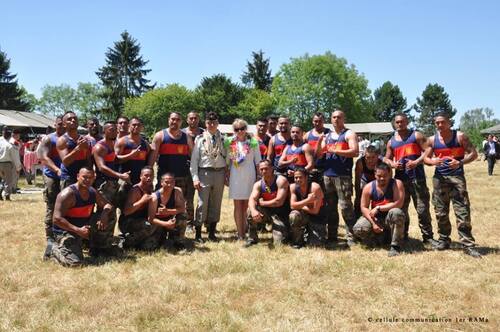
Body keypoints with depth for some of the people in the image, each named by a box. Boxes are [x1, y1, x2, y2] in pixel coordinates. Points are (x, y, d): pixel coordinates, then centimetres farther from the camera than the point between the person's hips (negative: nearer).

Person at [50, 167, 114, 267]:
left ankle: (95, 247, 9)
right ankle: (56, 249, 7)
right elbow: (57, 219, -27)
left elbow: (107, 205, 10)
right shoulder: (68, 194, -22)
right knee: (75, 262, -25)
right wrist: (78, 230, -33)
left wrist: (104, 214, -16)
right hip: (66, 230, -7)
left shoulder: (93, 192, 0)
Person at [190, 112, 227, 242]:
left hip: (220, 173, 2)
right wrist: (195, 177, -7)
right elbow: (194, 159, -1)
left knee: (216, 203, 9)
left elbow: (227, 157, 6)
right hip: (204, 172, -2)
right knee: (202, 203, -4)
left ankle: (212, 232, 20)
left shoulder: (223, 139, 5)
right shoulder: (200, 139, 0)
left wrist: (228, 175, 1)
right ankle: (198, 234, 5)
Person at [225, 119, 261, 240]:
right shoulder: (230, 143, 4)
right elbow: (227, 161, 7)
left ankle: (244, 231, 18)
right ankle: (240, 234, 1)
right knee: (238, 206, 0)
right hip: (235, 176, 0)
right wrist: (227, 176, 1)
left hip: (249, 176, 0)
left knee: (246, 206, 6)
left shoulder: (253, 142, 2)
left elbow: (258, 162, 6)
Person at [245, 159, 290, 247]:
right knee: (250, 211, -21)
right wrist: (253, 210, -41)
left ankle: (285, 233, 20)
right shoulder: (258, 184, -2)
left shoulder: (281, 180, -18)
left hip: (281, 215, -5)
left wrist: (261, 203, -14)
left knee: (278, 243, -18)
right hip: (266, 213, 5)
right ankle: (252, 239, -4)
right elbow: (252, 199, -18)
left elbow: (279, 201, -25)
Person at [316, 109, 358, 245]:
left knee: (345, 206, -11)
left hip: (343, 175, -6)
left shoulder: (349, 134, 1)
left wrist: (336, 151, -17)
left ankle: (351, 236, -6)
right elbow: (318, 155, 14)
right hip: (328, 175, 6)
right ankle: (332, 236, 17)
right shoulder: (327, 136, 19)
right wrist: (319, 142, -5)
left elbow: (354, 151, -13)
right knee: (330, 207, 10)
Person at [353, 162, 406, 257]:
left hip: (390, 219, -3)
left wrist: (378, 208, -22)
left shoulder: (397, 184, -13)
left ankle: (395, 246, -22)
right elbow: (364, 207, -6)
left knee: (396, 212, -37)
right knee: (358, 229, -22)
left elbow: (398, 204, -24)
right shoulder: (369, 187, -5)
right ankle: (380, 238, 11)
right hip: (375, 218, 3)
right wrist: (373, 223, -18)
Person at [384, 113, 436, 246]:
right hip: (400, 178, 4)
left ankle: (428, 237, 5)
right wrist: (392, 164, -4)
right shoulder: (391, 142, 15)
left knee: (422, 209, -3)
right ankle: (403, 236, 22)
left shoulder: (416, 135, 3)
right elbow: (387, 159, 19)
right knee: (401, 208, 10)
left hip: (417, 177, -4)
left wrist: (416, 162, -19)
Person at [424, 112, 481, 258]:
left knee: (463, 212, -8)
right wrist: (432, 161, -15)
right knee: (441, 212, 8)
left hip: (457, 177, -3)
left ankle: (468, 245, -3)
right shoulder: (432, 139, 5)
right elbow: (426, 158, 9)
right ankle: (444, 240, 22)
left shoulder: (460, 136, -5)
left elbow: (473, 154, -5)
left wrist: (460, 163, -22)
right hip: (439, 177, 3)